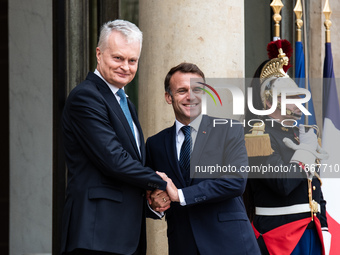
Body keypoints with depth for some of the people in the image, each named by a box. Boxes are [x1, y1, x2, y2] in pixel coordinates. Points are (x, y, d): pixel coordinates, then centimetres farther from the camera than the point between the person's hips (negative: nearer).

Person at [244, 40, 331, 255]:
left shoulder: (300, 134, 14)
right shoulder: (260, 136, -11)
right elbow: (282, 182, -24)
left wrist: (322, 227, 12)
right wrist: (306, 150, -12)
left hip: (311, 230, 7)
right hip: (280, 234, -7)